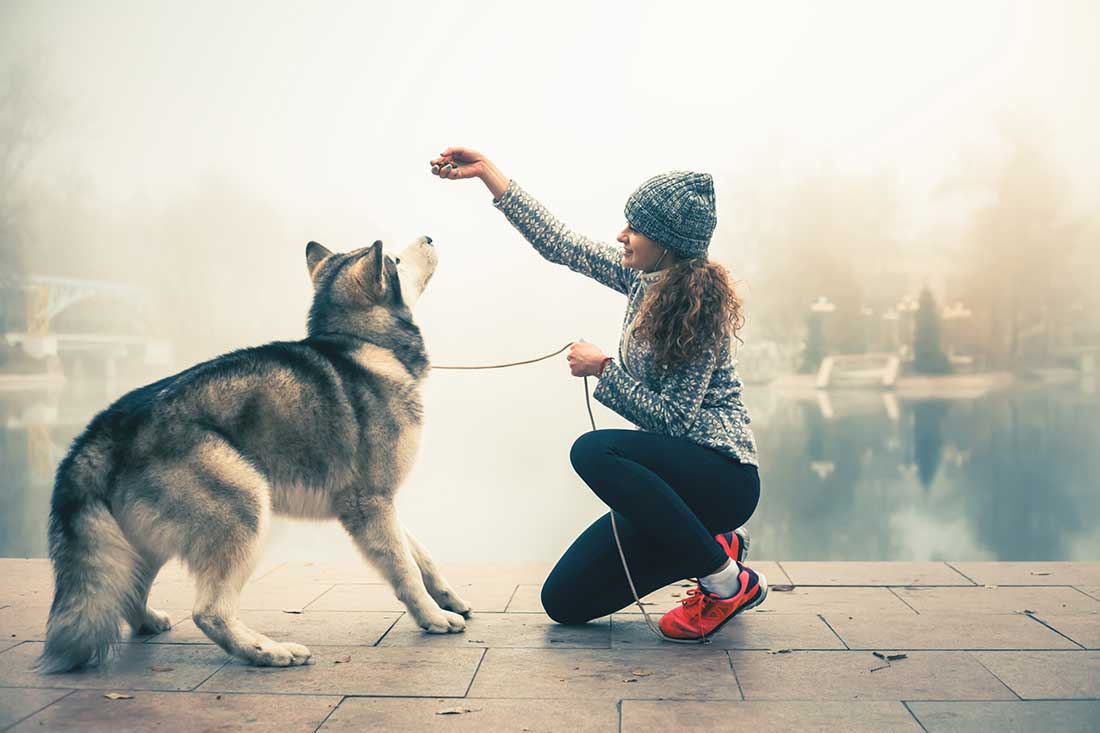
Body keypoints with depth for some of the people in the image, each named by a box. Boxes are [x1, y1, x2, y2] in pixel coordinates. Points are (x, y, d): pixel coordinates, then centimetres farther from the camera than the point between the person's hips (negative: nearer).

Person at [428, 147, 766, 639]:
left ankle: (728, 583, -18)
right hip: (672, 474, 8)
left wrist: (603, 369, -15)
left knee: (593, 451, -34)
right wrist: (488, 173, 6)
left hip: (721, 473, -7)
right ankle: (713, 544, 15)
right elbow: (560, 243, 6)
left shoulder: (698, 308, -19)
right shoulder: (643, 278, 3)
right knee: (565, 601, 2)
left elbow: (670, 417, -22)